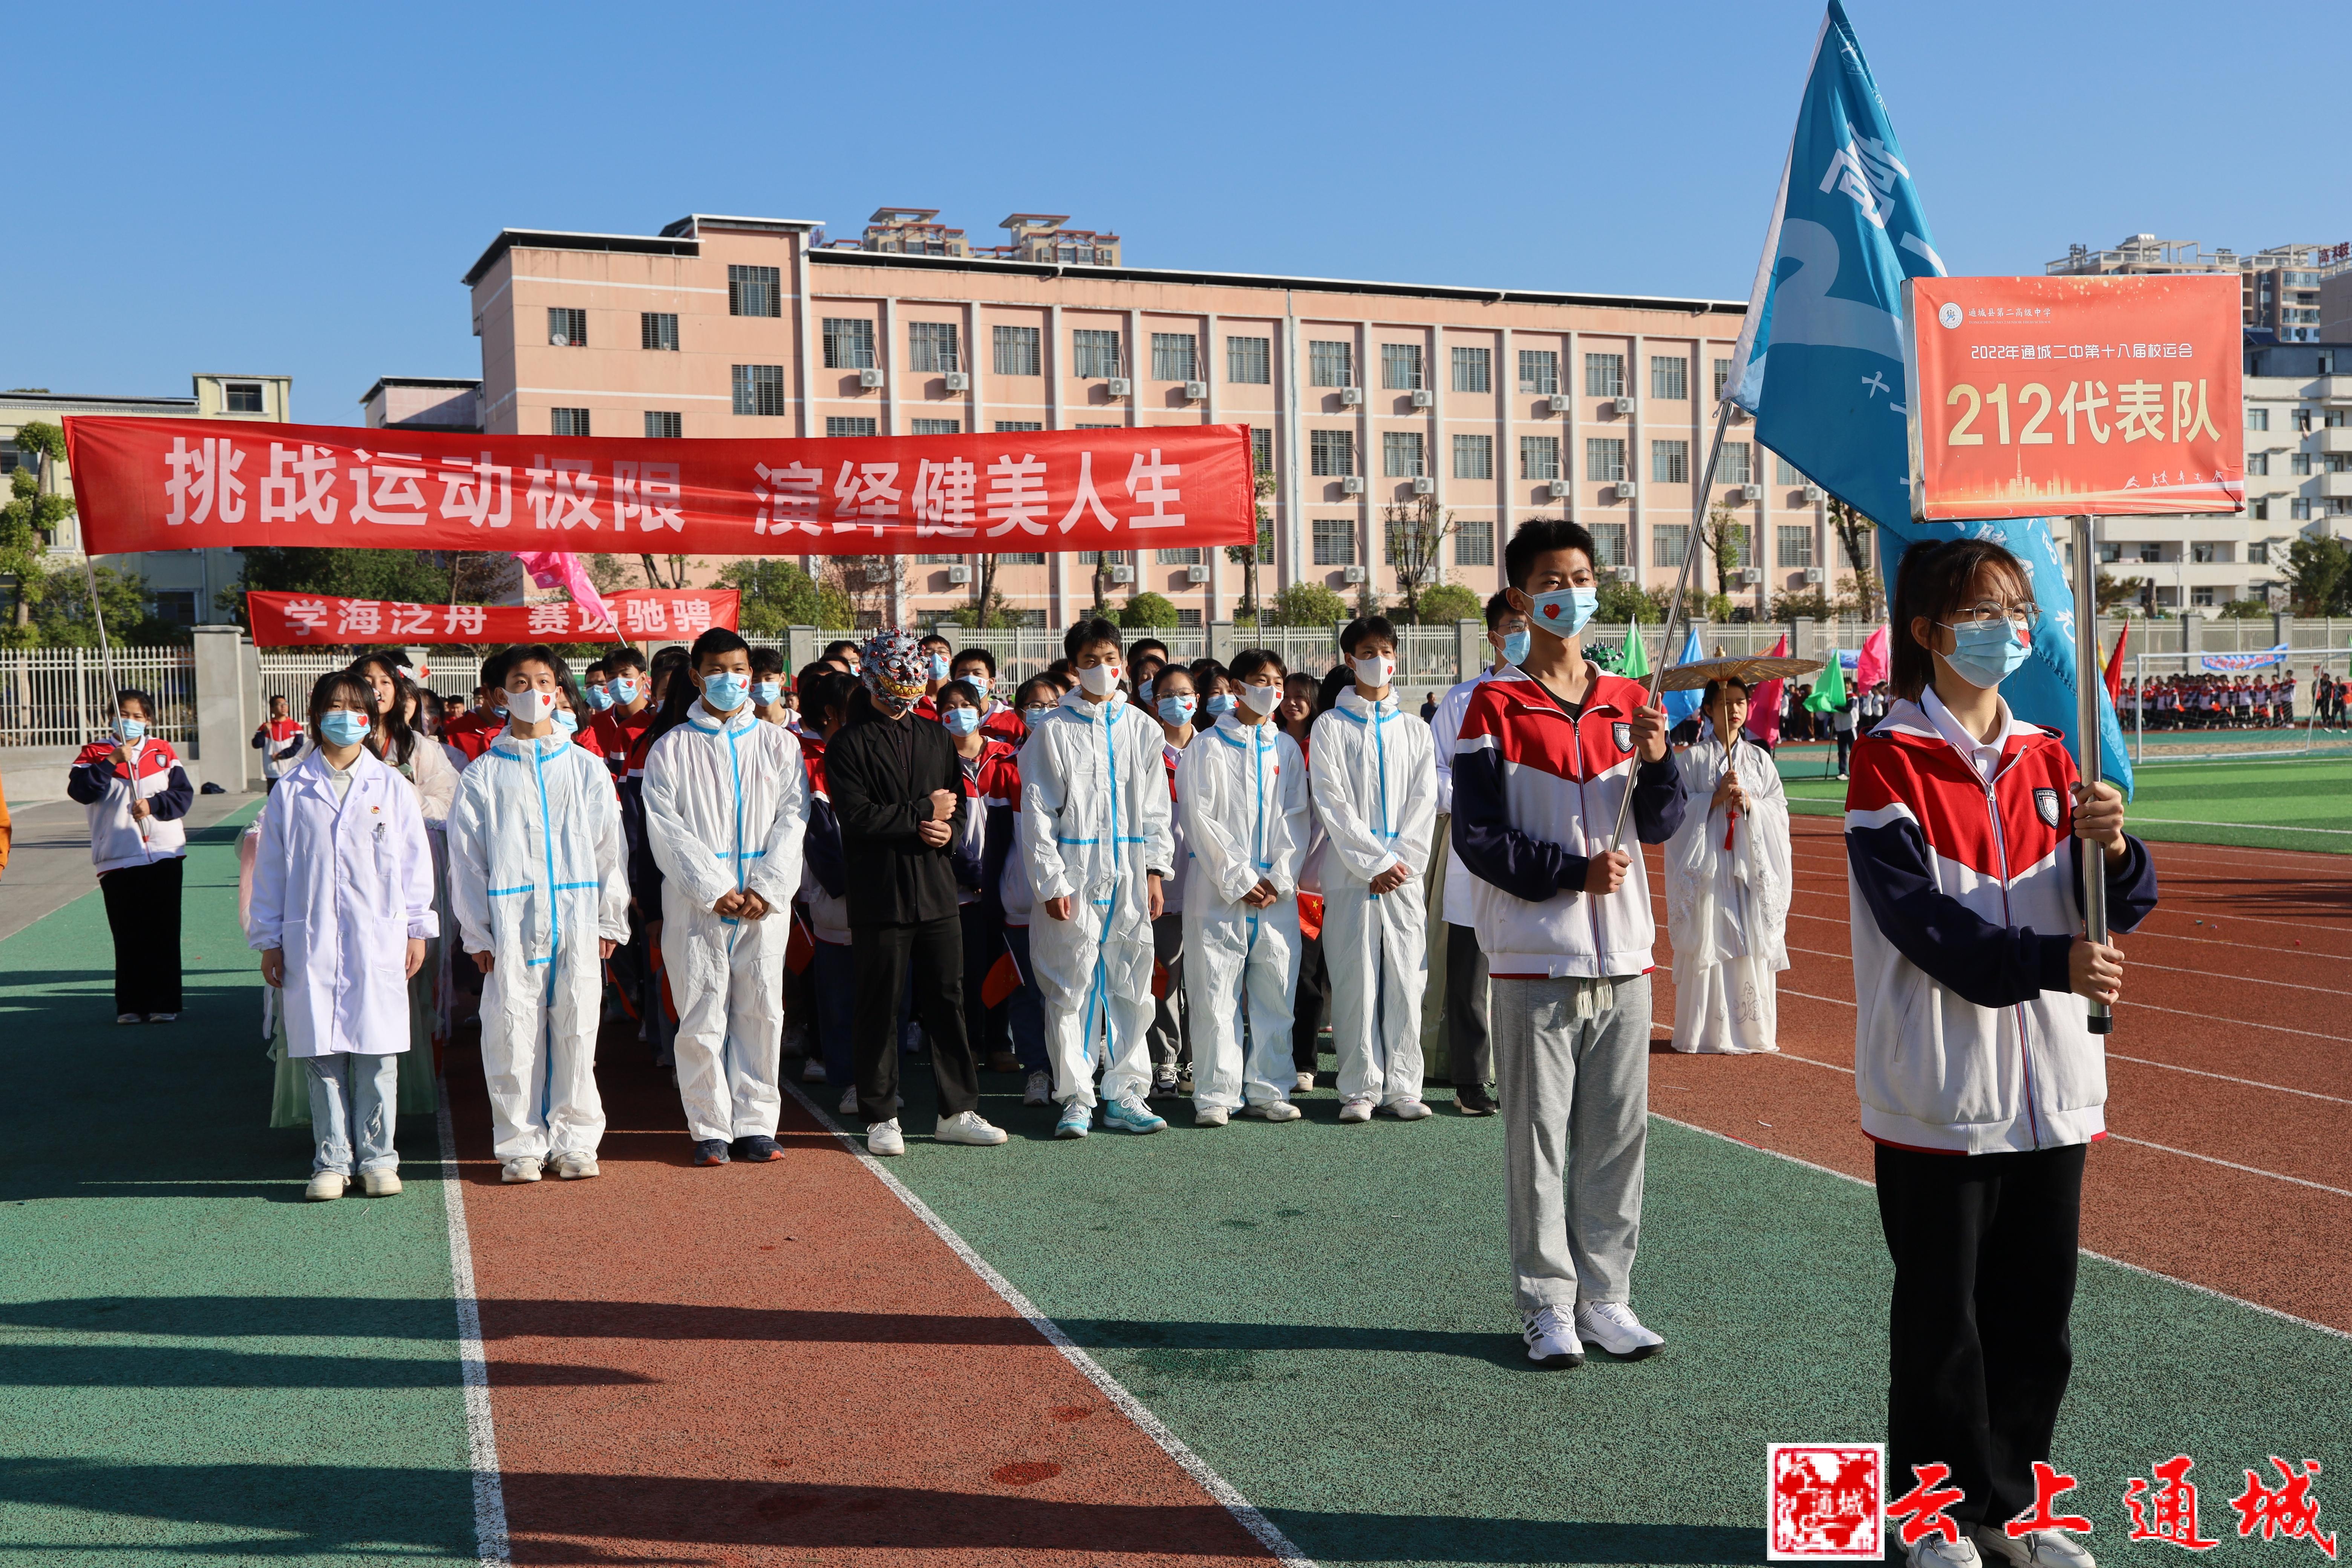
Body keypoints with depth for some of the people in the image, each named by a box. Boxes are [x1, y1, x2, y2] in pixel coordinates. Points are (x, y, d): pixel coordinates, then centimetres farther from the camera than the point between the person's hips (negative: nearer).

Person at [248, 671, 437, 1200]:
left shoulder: (392, 788, 6)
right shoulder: (291, 791, 6)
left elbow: (414, 862, 8)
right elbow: (270, 869, 9)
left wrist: (417, 929, 5)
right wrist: (268, 940, 7)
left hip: (379, 942, 0)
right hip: (310, 943, 0)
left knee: (376, 1053, 1)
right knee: (322, 1055, 3)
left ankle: (377, 1158, 11)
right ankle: (331, 1161, 11)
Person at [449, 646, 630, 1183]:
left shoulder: (587, 769, 10)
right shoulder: (482, 776, 6)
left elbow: (609, 849, 11)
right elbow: (466, 859, 6)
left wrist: (610, 921, 6)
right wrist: (476, 932, -1)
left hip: (576, 924, 1)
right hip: (511, 930, -1)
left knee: (576, 1033, 2)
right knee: (512, 1037, -1)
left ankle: (575, 1142, 13)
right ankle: (520, 1145, 10)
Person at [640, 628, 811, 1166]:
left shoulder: (778, 743, 10)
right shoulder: (670, 748, 4)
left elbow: (792, 819, 3)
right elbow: (666, 828, -3)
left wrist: (766, 889, -9)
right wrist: (714, 890, -12)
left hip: (764, 905, 2)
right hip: (694, 904, -2)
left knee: (761, 1010, 2)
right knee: (702, 1016, -1)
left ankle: (755, 1126, 11)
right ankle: (710, 1130, 8)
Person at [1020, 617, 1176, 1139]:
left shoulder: (1142, 728, 10)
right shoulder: (1053, 730, 1)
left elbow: (1156, 807, 13)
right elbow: (1037, 812, -2)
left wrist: (1156, 869, 3)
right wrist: (1051, 881, -9)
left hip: (1130, 879, 3)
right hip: (1074, 878, -3)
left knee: (1132, 987, 5)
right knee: (1071, 989, -1)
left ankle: (1125, 1095, 14)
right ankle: (1076, 1099, 7)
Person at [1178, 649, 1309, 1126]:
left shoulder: (1287, 748, 14)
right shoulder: (1207, 748, 2)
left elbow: (1298, 818, 9)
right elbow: (1200, 819, -4)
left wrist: (1278, 879, -4)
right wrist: (1240, 880, -10)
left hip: (1277, 893, 3)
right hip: (1217, 890, -3)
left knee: (1274, 993, 4)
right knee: (1216, 993, -4)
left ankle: (1268, 1091, 13)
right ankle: (1216, 1095, 3)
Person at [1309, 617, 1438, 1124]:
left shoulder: (1415, 731, 14)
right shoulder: (1331, 727, 5)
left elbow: (1424, 803, 7)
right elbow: (1332, 803, -3)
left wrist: (1402, 861, -7)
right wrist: (1374, 864, -10)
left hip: (1405, 874, 3)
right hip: (1350, 874, -3)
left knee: (1406, 980, 2)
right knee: (1356, 981, -3)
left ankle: (1402, 1087, 9)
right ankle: (1359, 1090, 4)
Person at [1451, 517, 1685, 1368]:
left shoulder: (1627, 702, 10)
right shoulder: (1496, 708, -4)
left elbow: (1661, 828, 9)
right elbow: (1478, 837, -8)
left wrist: (1656, 761, -10)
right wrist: (1573, 871, -16)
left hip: (1622, 954, 4)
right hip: (1535, 957, -4)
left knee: (1618, 1132, 9)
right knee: (1540, 1137, 2)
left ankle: (1605, 1295, 21)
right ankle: (1547, 1305, 13)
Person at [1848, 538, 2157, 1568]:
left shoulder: (2048, 760, 10)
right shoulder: (1889, 763, -8)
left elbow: (2119, 911, 5)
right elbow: (1920, 920, -18)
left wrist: (2111, 850, -17)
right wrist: (2048, 962, -29)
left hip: (2051, 1087, 6)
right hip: (1940, 1090, -5)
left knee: (2037, 1315, 14)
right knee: (1942, 1318, 5)